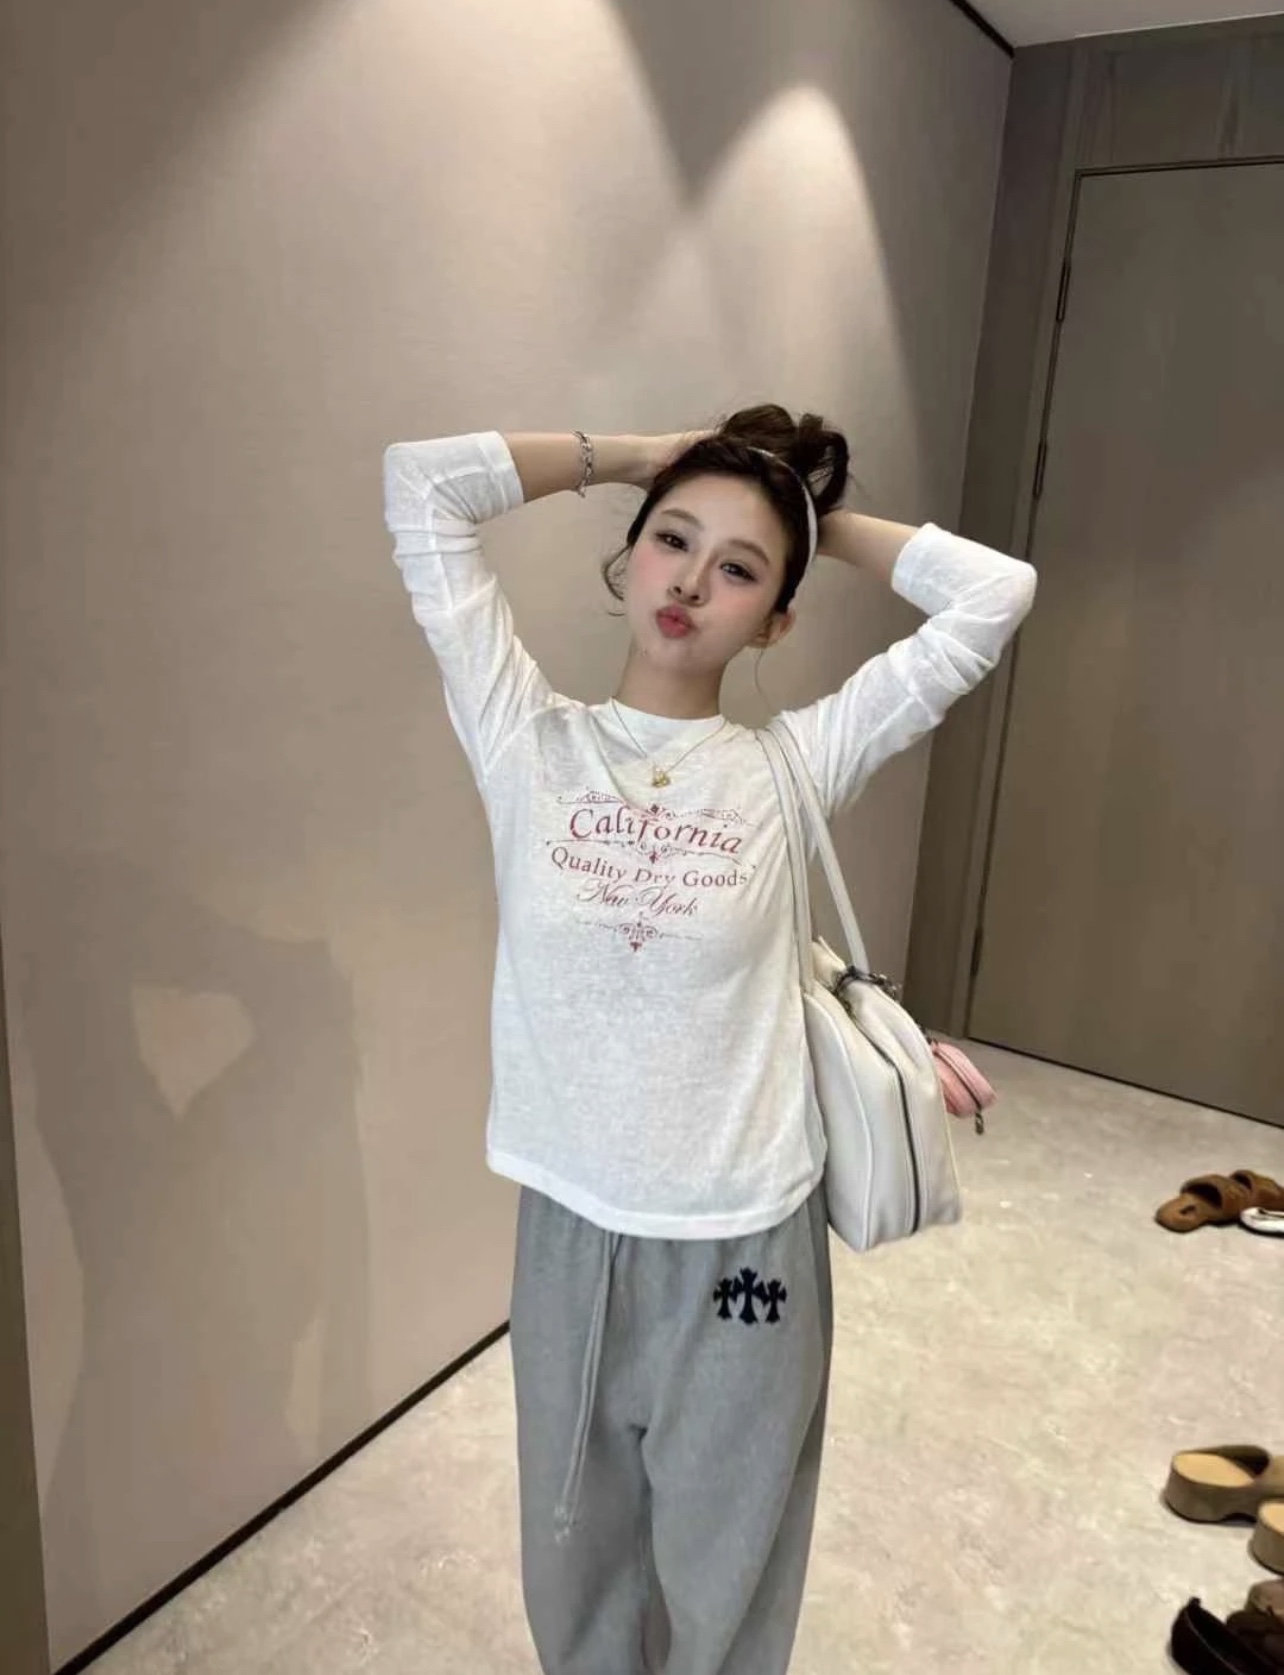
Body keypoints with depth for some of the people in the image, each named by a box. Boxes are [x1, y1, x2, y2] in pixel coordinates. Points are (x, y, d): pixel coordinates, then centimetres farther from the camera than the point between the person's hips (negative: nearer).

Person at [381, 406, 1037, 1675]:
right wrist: (632, 458, -2)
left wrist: (825, 522, -1)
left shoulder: (793, 764, -7)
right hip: (571, 1234, 1)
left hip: (744, 1245, -1)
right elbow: (421, 484, -8)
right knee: (578, 1571, 26)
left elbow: (995, 596, -11)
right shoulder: (527, 742, -7)